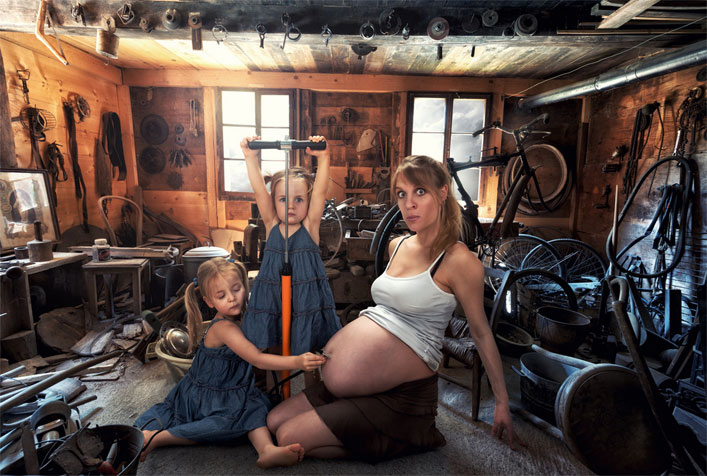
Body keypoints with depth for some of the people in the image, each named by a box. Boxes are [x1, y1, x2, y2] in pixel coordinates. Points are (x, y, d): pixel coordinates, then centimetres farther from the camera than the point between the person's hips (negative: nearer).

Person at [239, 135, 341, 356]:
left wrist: (323, 157, -23)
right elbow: (259, 191, -7)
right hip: (270, 301, 2)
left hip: (307, 300, -1)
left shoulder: (310, 226, -2)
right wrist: (250, 157, -16)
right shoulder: (271, 226, 3)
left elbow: (320, 191, -13)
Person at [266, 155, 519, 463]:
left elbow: (481, 332, -8)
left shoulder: (459, 260, -17)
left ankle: (407, 441, 5)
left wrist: (502, 403, -2)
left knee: (288, 438, -8)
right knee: (274, 421, 10)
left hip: (402, 396, -8)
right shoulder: (397, 246, 5)